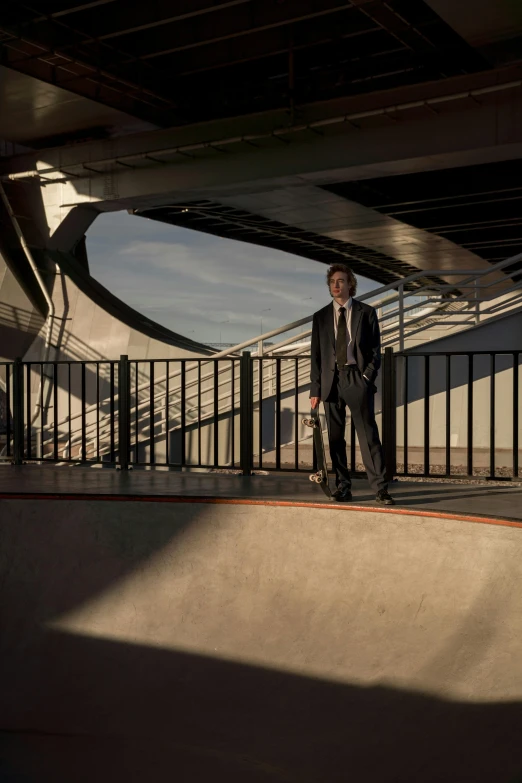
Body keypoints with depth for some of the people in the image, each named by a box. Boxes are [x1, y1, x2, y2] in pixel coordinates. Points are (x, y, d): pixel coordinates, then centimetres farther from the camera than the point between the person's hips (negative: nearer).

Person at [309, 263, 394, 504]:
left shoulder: (366, 312, 6)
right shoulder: (321, 317, 11)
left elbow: (375, 350, 5)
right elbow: (316, 355, 10)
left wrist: (367, 376, -8)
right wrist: (315, 389, 3)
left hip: (357, 378, -3)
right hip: (331, 380, 3)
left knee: (368, 434, -6)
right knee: (335, 437, 4)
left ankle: (380, 488, -5)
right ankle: (343, 488, 12)